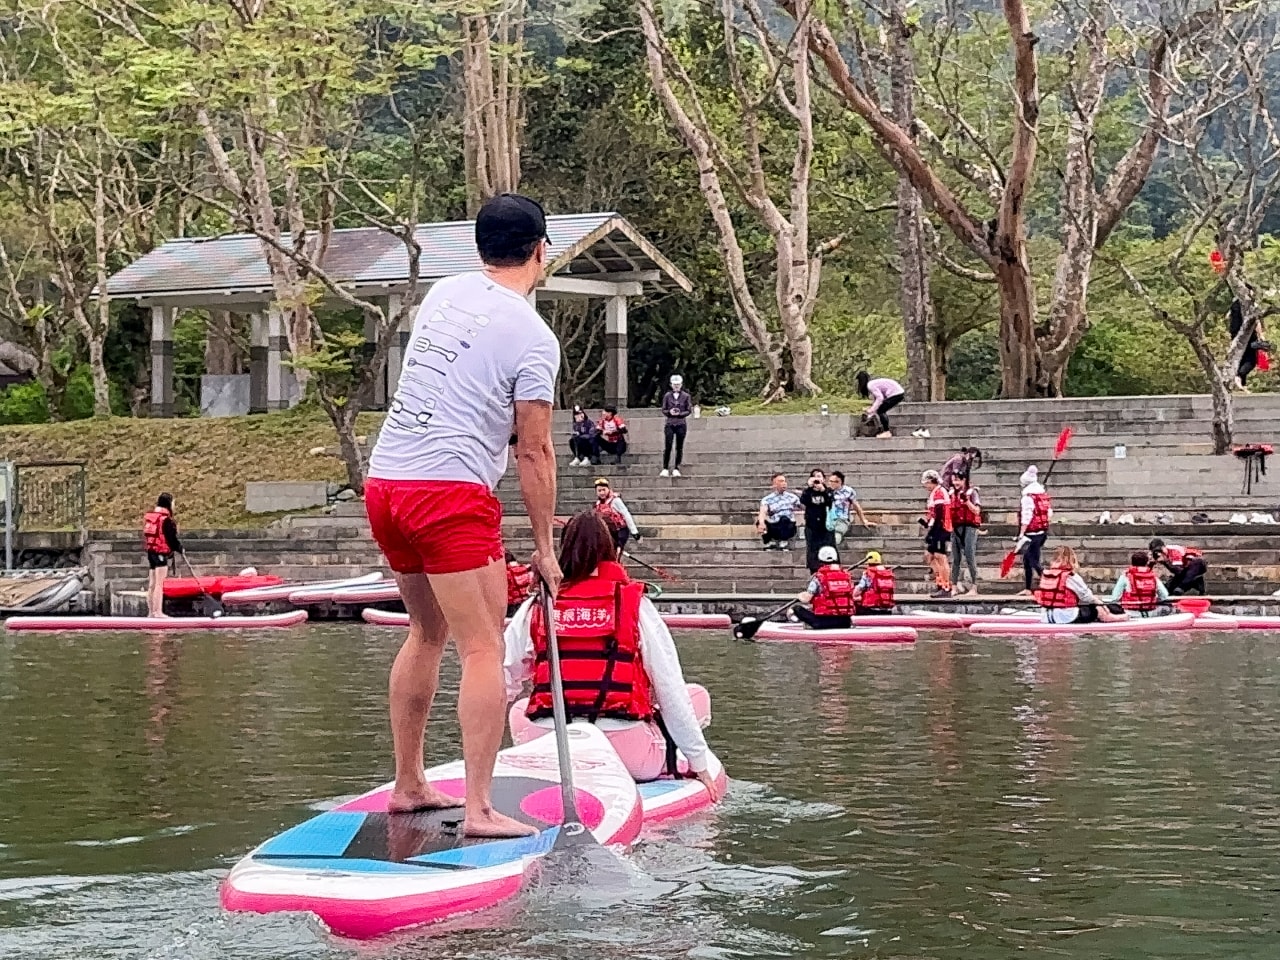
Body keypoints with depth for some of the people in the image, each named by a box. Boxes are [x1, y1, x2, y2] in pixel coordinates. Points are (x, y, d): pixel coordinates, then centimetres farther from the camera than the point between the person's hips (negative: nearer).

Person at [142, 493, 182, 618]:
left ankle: (151, 611, 16)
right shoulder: (166, 519, -15)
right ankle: (158, 611, -8)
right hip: (161, 554, -8)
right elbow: (172, 538, -13)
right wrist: (179, 548, 5)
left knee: (152, 584, 12)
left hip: (150, 552, 8)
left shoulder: (148, 516, 10)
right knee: (159, 584, -7)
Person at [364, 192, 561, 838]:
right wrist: (544, 546, 1)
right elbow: (534, 452, -6)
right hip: (451, 493, -8)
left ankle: (407, 785, 26)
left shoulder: (442, 295, 13)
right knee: (483, 648, -7)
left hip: (384, 483, 8)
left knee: (428, 631, 21)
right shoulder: (533, 337, -7)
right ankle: (479, 808, -14)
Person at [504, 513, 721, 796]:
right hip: (630, 758, -1)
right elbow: (671, 690, 2)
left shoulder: (536, 608, 7)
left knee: (519, 709, 35)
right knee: (697, 695, 20)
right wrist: (699, 763, 10)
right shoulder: (635, 605, 2)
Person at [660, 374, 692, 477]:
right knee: (667, 447, -7)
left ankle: (676, 469, 9)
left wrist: (679, 414, -13)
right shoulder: (667, 396, 6)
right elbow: (663, 410, 7)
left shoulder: (686, 396, 4)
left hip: (681, 424, 0)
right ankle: (665, 469, -4)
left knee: (679, 448, 2)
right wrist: (669, 412, -14)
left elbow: (689, 410, 3)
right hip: (670, 424, 0)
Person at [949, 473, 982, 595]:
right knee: (955, 559, 6)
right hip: (956, 528, 6)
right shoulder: (953, 494, 14)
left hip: (969, 527, -6)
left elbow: (977, 511, -10)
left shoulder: (972, 492, -2)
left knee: (970, 557, -10)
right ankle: (955, 586, 11)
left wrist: (966, 500, -20)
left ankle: (974, 587, -7)